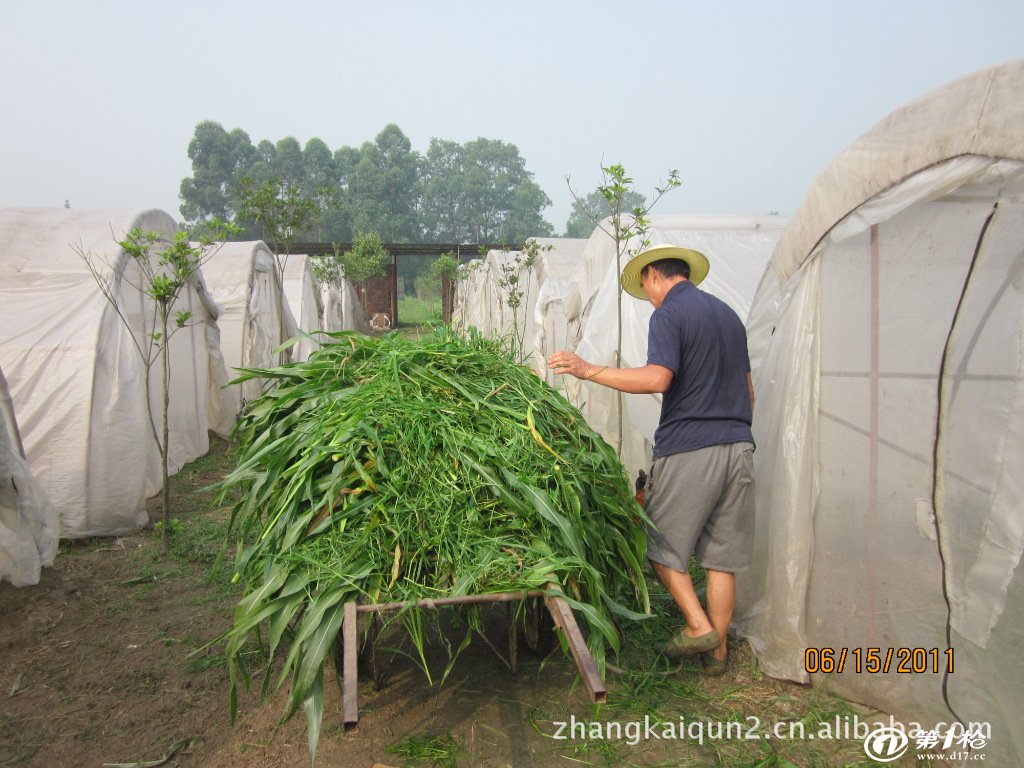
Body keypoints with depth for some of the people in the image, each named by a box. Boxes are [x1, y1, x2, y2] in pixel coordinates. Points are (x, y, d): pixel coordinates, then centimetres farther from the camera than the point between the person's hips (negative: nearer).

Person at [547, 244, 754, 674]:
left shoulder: (668, 314, -6)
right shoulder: (728, 314, 18)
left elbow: (658, 378, -23)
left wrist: (589, 371, -20)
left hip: (687, 449, -7)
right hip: (738, 448, 7)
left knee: (661, 544, 9)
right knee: (722, 555, 11)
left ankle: (698, 625, 4)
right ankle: (717, 649, 18)